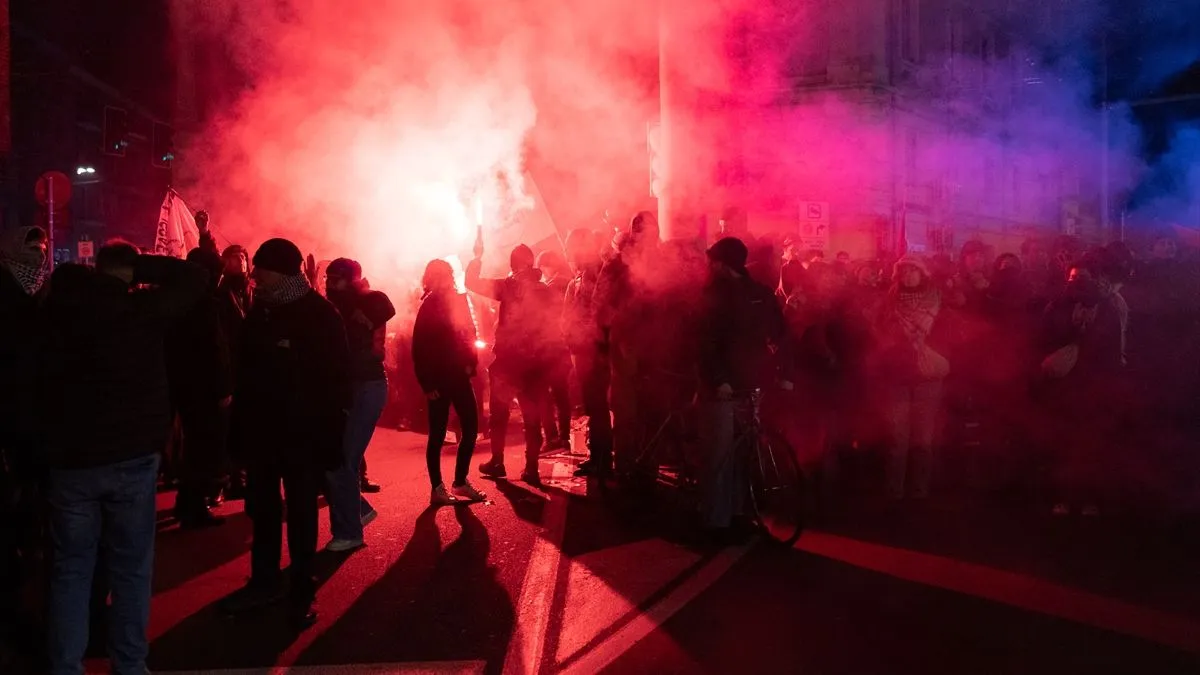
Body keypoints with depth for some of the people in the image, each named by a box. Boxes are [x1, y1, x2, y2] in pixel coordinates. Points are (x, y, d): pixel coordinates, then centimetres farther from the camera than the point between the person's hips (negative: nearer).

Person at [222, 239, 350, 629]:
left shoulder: (320, 315, -9)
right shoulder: (259, 310, 8)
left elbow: (337, 377, -10)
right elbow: (246, 368, 12)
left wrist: (329, 431, -16)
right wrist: (239, 424, 7)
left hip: (303, 432, -5)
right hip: (261, 428, 6)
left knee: (301, 513, 5)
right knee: (262, 510, 14)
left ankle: (302, 590, 16)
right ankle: (264, 582, 29)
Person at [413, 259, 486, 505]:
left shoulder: (458, 300, 8)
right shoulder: (429, 307, -8)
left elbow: (468, 333, 11)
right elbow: (420, 348, -10)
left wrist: (470, 363, -4)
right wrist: (427, 384, -14)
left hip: (459, 375, 6)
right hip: (439, 379, -6)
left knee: (471, 427, 6)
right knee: (438, 434, 1)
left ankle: (461, 481, 18)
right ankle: (437, 488, 9)